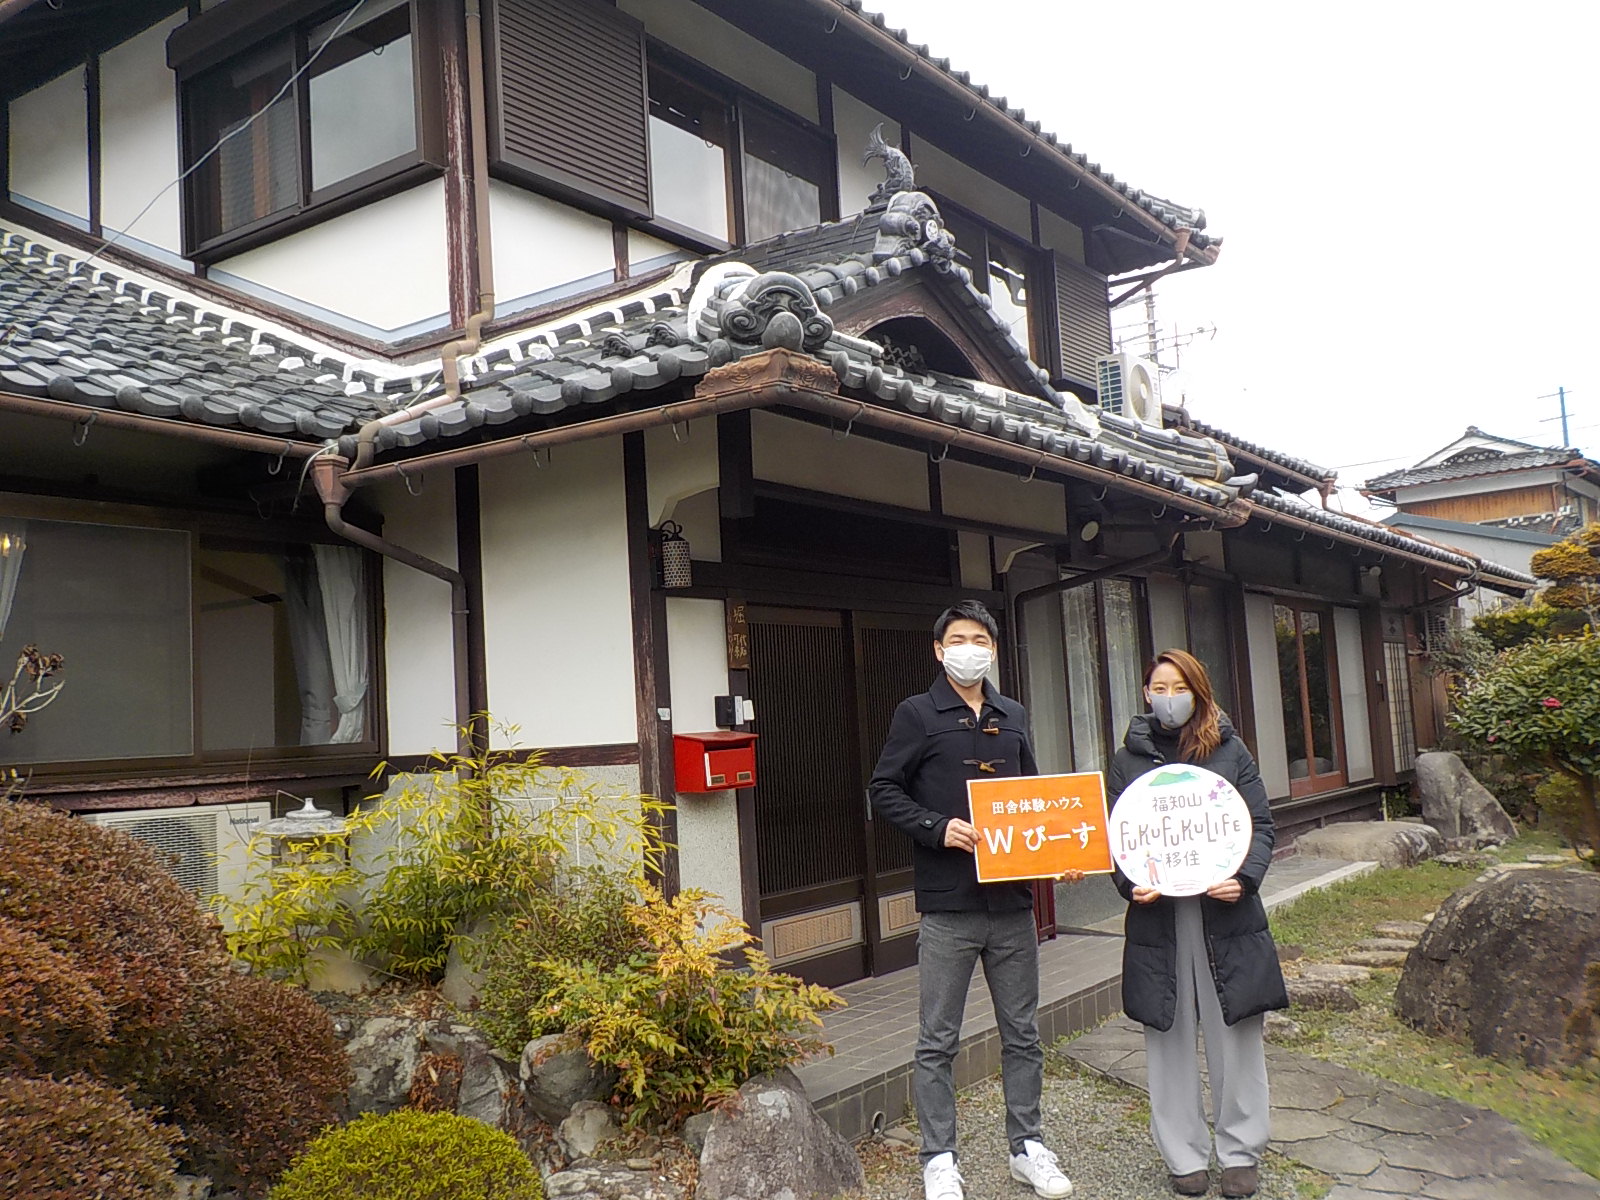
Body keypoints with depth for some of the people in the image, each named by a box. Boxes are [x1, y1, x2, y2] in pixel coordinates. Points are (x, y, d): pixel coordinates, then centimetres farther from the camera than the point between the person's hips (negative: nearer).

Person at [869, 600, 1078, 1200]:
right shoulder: (918, 714, -2)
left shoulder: (1013, 717, 13)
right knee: (938, 1041, 4)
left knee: (1022, 1033, 14)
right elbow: (884, 790, -5)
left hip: (1012, 901, 5)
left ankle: (1026, 1147, 28)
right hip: (948, 905, -4)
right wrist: (937, 828, -19)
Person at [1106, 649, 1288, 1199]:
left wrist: (1244, 878, -14)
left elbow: (1260, 825, 3)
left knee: (1234, 1034, 6)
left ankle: (1240, 1152, 22)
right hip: (1157, 917, 0)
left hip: (1226, 914, 0)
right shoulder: (1127, 761, 7)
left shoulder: (1230, 752, 6)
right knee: (1170, 1039, 6)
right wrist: (1131, 884, -14)